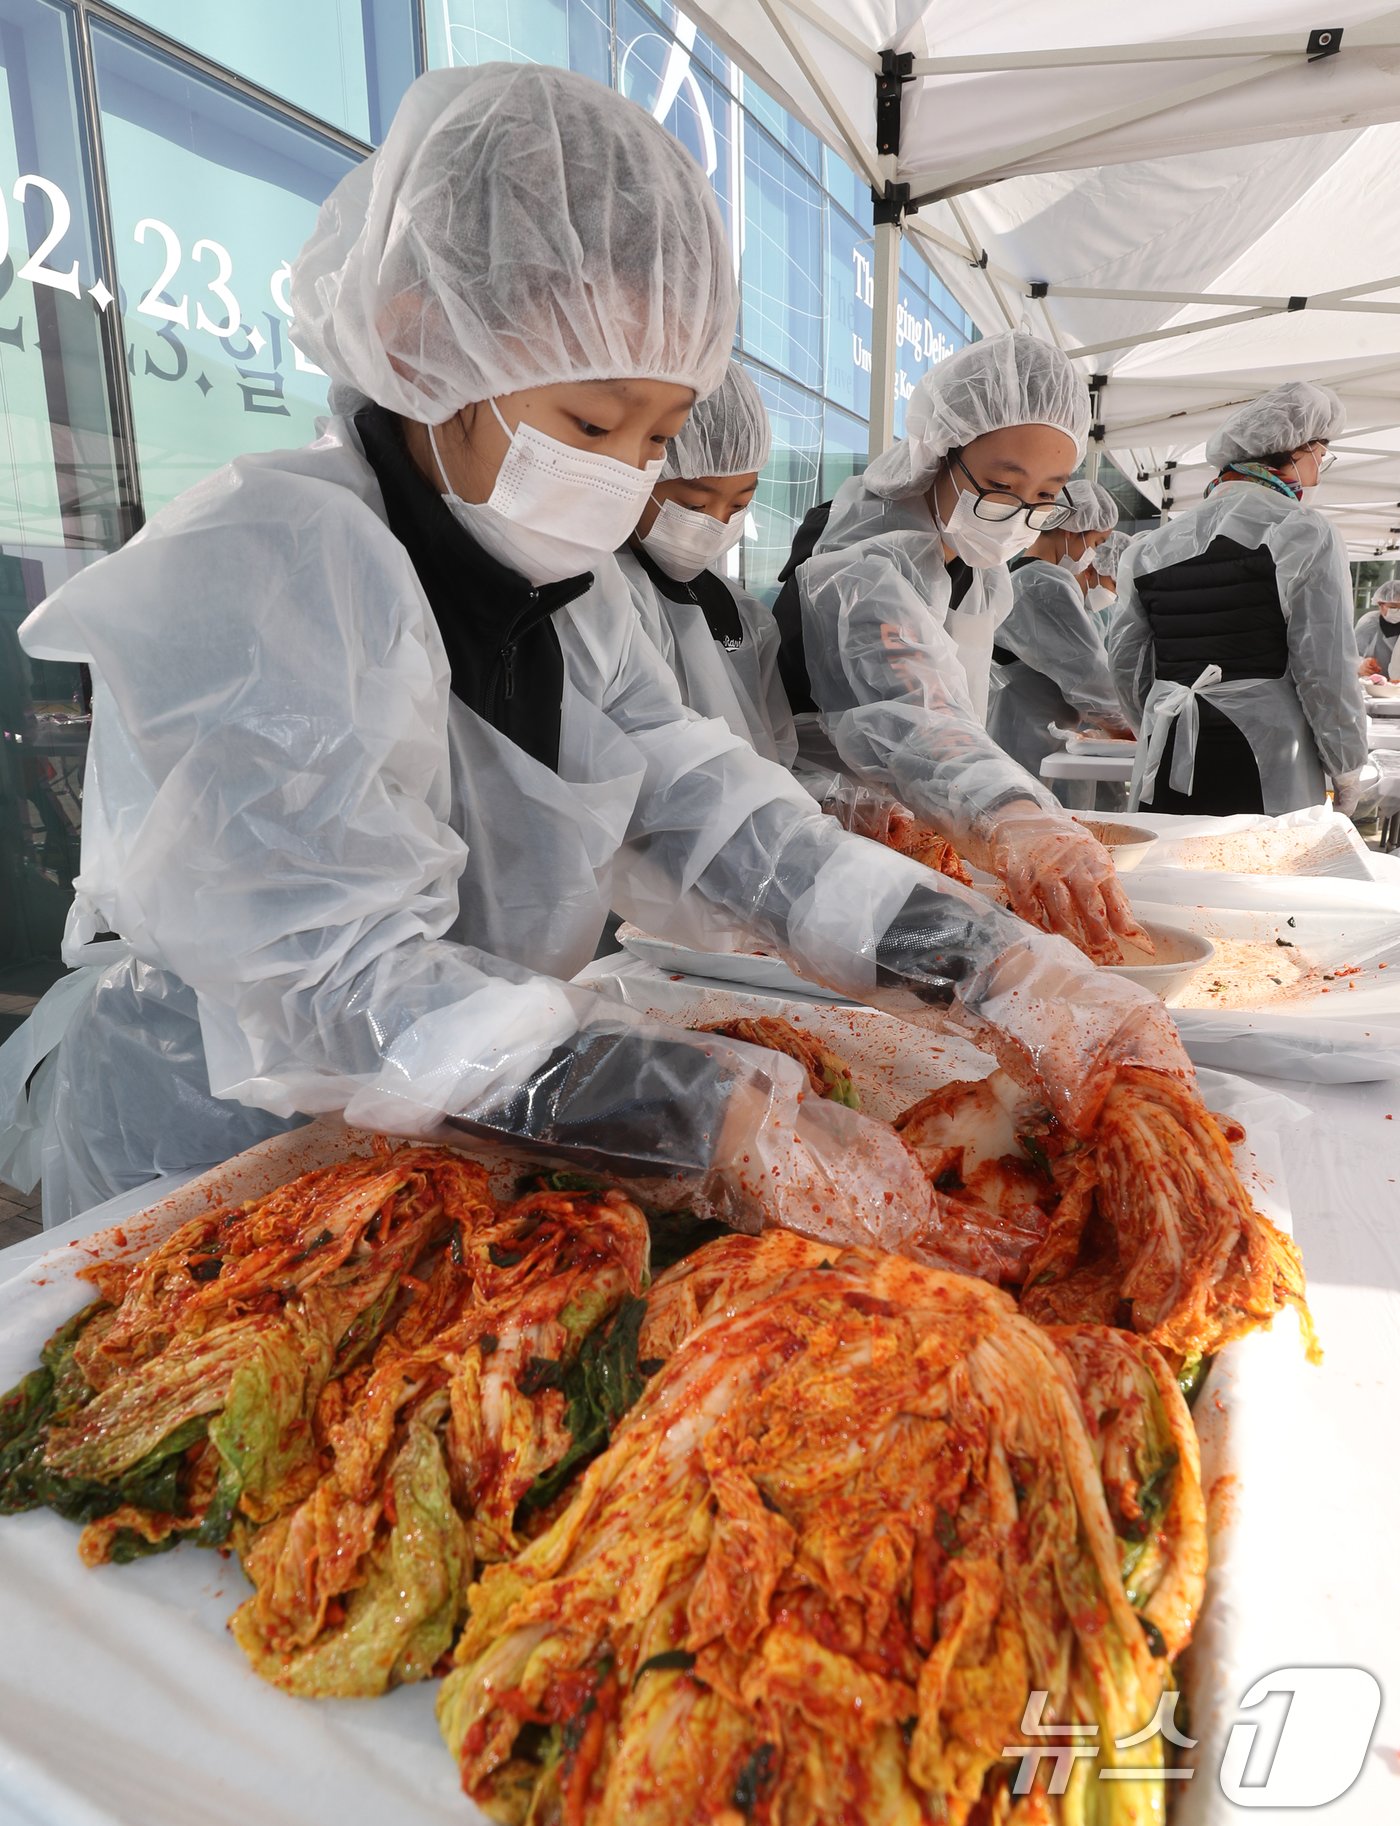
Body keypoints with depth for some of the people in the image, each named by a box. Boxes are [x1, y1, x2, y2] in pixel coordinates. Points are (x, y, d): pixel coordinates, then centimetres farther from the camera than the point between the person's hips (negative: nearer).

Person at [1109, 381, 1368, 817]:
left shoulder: (1151, 546, 12)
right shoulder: (1304, 534, -2)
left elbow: (1127, 664, 14)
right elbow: (1326, 670, -6)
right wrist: (1347, 770, 5)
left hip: (1167, 764, 5)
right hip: (1265, 767, -4)